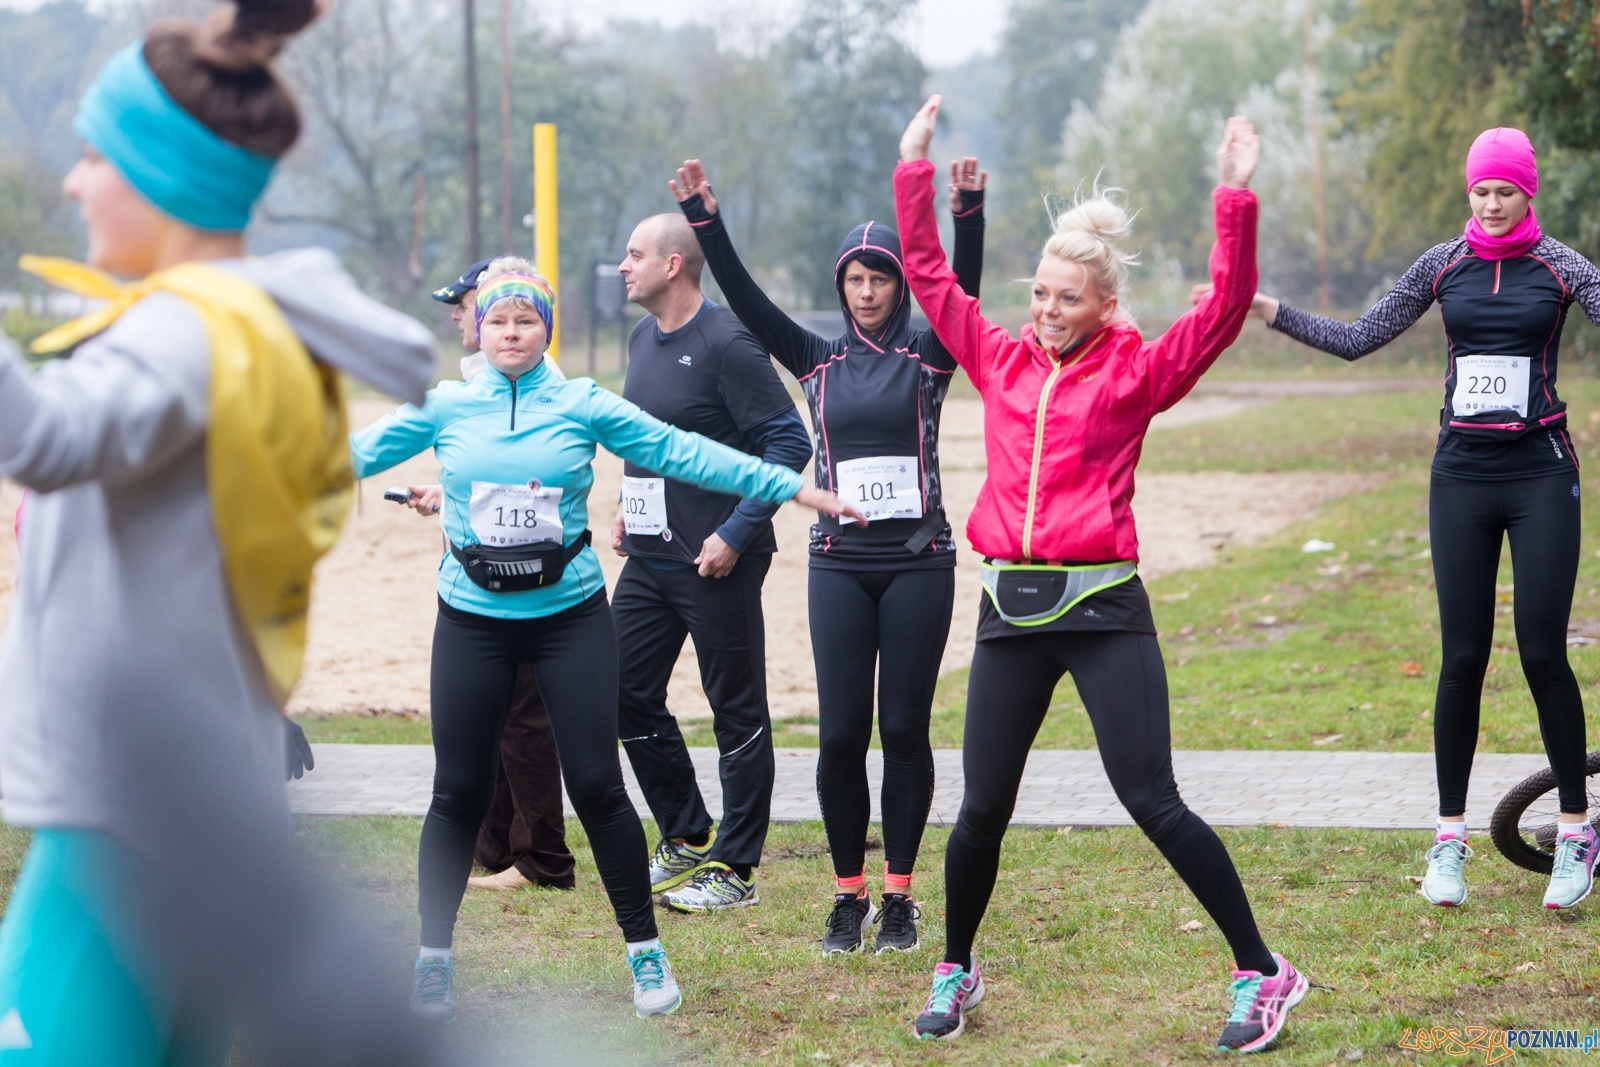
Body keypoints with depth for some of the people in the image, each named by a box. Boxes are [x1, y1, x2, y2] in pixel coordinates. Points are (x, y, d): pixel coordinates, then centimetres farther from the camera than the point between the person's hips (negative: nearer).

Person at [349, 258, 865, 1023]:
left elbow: (681, 452, -1)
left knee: (597, 786, -3)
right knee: (459, 793, 3)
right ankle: (433, 960, 17)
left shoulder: (583, 405, 0)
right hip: (472, 622, 1)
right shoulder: (442, 406, 2)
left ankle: (645, 953, 12)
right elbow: (360, 452, 1)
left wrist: (791, 488, -4)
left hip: (571, 616, -1)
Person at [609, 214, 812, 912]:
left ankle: (734, 870, 8)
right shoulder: (643, 339, 11)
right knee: (626, 696, 10)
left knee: (738, 714, 1)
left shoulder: (726, 343, -15)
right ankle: (686, 841, 25)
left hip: (715, 564, -9)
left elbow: (789, 443, -18)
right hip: (648, 560, 9)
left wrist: (735, 534, -20)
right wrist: (628, 506, 13)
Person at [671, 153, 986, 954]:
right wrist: (705, 220, -11)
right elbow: (747, 301, 0)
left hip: (918, 562, -2)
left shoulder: (928, 355, 2)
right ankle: (849, 896, 10)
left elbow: (962, 288, -14)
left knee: (905, 729, 2)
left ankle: (899, 896, 11)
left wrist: (968, 216, -30)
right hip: (840, 565, 2)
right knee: (841, 734, -1)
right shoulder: (818, 362, 8)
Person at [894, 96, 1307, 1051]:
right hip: (1011, 613, 4)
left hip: (1103, 610, -4)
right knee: (983, 809, 8)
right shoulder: (1003, 362, 11)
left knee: (1153, 802, -7)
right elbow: (929, 274, 16)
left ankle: (1263, 974, 3)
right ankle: (956, 974, 27)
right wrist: (915, 172, 16)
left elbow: (1224, 310, -12)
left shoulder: (1135, 372, 0)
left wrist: (1237, 200, -18)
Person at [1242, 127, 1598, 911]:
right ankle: (1449, 838, 10)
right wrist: (1267, 311, -1)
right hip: (1462, 474, 2)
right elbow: (1359, 339, 7)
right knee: (1462, 658, 2)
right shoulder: (1443, 266, 6)